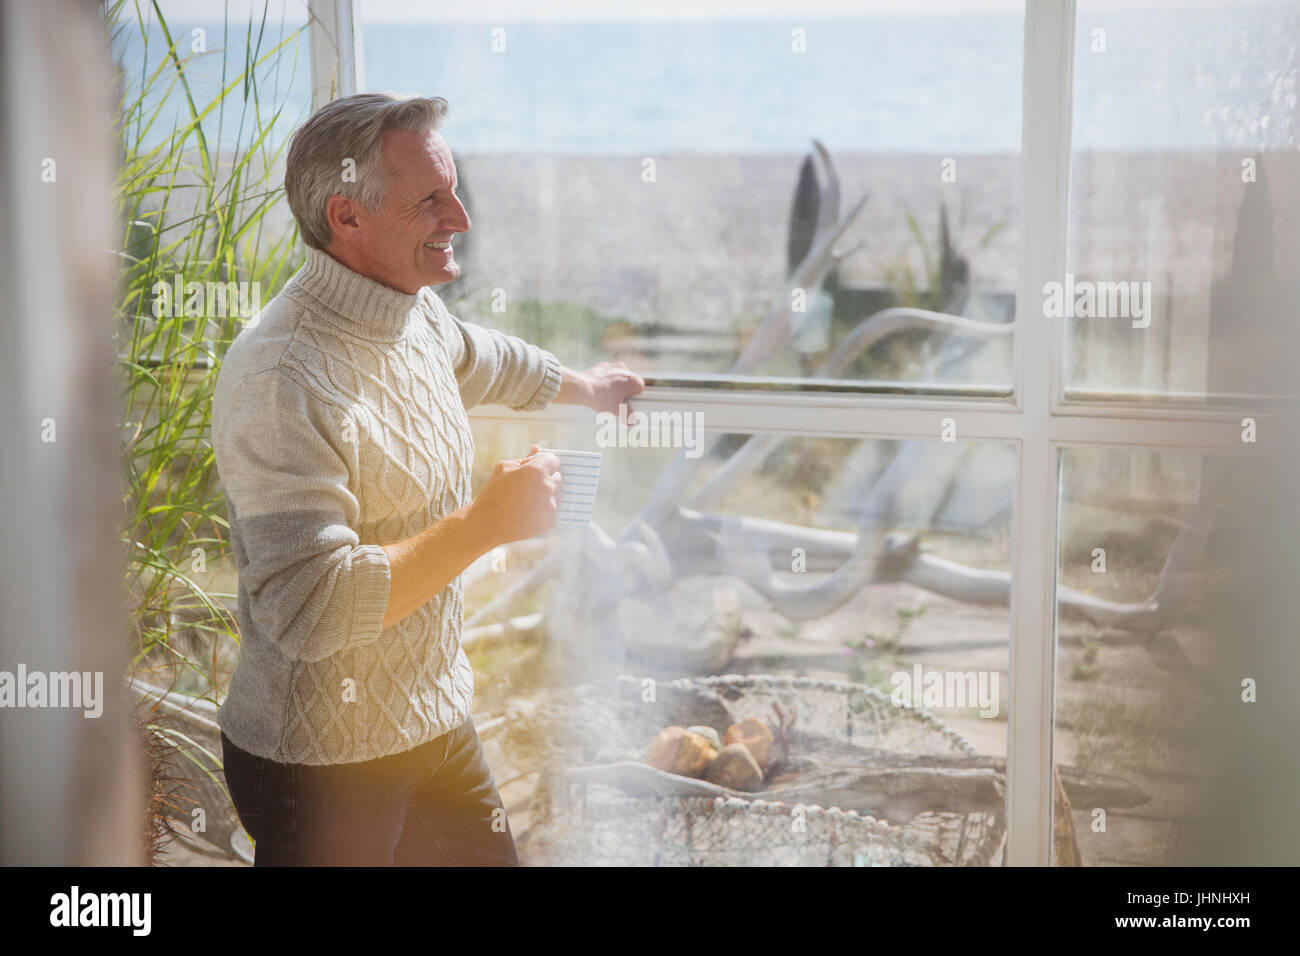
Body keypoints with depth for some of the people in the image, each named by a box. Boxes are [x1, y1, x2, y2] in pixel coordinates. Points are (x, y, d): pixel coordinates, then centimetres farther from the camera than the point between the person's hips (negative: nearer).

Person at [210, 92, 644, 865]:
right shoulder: (285, 380, -27)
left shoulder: (413, 314, 3)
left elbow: (479, 358, 29)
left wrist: (579, 386, 45)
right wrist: (485, 522, -27)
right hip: (323, 762, -8)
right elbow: (309, 610, -33)